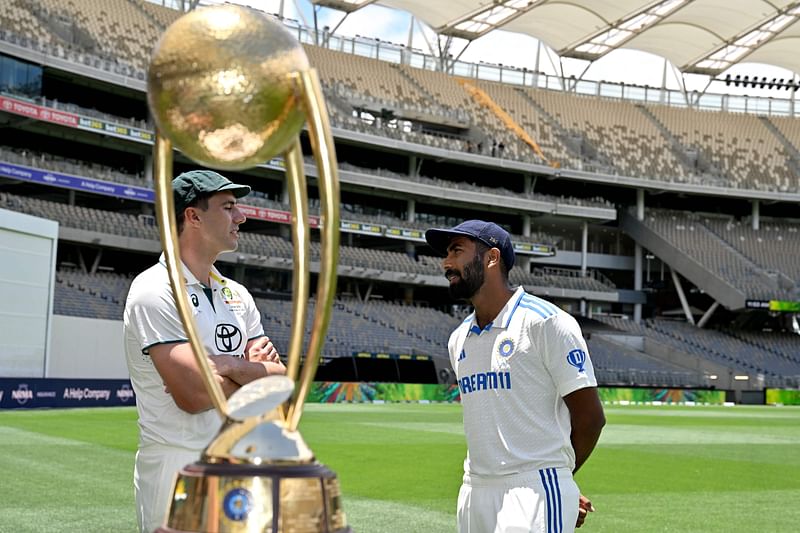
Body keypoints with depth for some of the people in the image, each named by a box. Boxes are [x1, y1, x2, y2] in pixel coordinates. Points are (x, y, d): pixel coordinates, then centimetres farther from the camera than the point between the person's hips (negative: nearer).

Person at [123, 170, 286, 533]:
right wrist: (260, 370, -6)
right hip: (179, 472, -7)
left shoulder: (237, 295, 11)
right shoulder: (155, 290, -12)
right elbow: (194, 394, -22)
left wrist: (229, 366, -15)